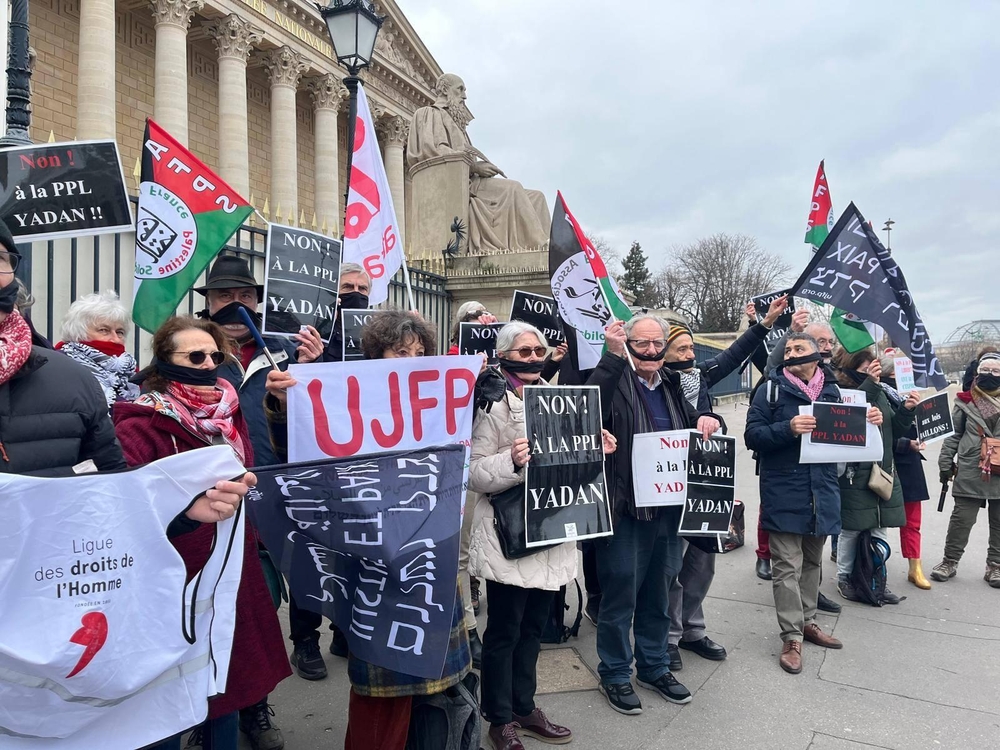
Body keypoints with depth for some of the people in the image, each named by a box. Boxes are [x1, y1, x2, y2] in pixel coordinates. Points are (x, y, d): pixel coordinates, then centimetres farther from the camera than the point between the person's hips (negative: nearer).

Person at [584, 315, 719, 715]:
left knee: (658, 593, 19)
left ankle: (654, 667, 36)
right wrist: (613, 356, -33)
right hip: (625, 509, -6)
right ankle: (615, 674, 23)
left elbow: (692, 425, 25)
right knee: (620, 594, 5)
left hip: (668, 507, 7)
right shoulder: (615, 381, -9)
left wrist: (706, 421, 2)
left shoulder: (670, 386, 12)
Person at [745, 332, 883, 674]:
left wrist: (867, 422, -4)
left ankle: (807, 621, 34)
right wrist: (787, 429, -25)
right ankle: (791, 637, 7)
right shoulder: (771, 389, -5)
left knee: (813, 561, 18)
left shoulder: (831, 390, 9)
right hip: (784, 494, -5)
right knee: (787, 566, -2)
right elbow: (752, 435, -11)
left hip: (822, 491, 5)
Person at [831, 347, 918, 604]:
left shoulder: (880, 393, 8)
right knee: (851, 530, 5)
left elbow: (895, 432, 12)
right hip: (854, 476, -7)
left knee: (880, 530, 13)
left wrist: (906, 410, -4)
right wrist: (870, 384, -31)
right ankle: (844, 578, 22)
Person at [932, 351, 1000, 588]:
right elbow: (953, 434, 3)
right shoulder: (965, 401, 1)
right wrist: (945, 463, 1)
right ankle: (950, 561, 17)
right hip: (970, 472, -1)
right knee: (962, 518, 4)